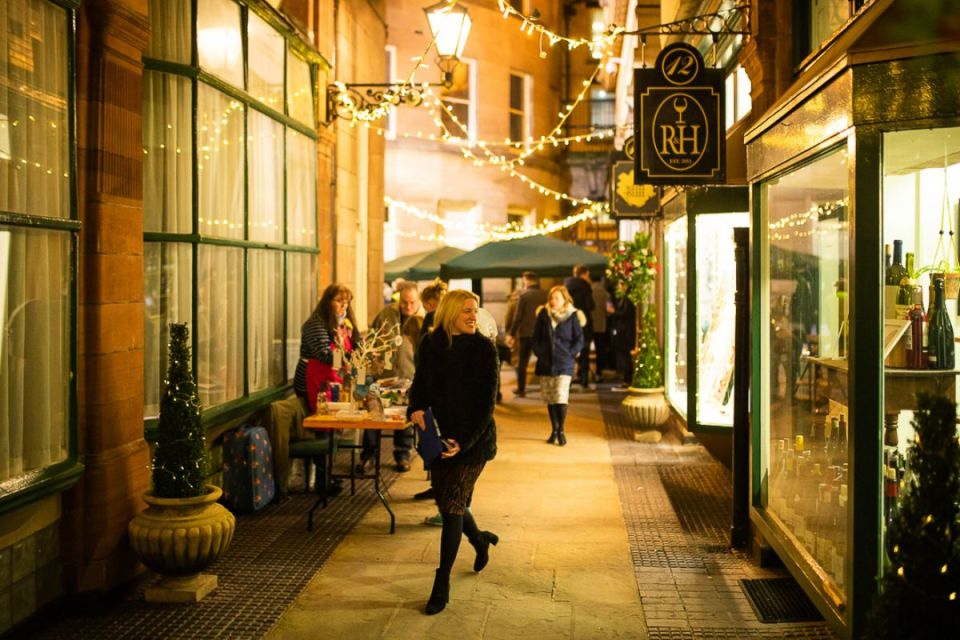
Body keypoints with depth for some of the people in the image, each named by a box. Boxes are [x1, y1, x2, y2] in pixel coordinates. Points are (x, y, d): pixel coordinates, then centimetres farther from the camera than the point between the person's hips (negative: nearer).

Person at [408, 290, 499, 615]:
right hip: (439, 436, 4)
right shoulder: (430, 345, 0)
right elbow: (420, 384, 10)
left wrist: (463, 442, -19)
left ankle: (442, 585, 4)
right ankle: (480, 539, 45)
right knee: (447, 502, 13)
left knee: (452, 506, -6)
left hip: (473, 439, -4)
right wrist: (416, 408, -12)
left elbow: (486, 403, -11)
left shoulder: (483, 349, -10)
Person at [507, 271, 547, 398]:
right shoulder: (545, 295, 0)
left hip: (525, 333, -2)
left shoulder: (524, 295, -7)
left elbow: (518, 316, -10)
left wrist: (511, 334, -5)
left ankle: (521, 389, 13)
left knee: (522, 363, 11)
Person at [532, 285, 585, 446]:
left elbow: (579, 341, 0)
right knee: (549, 397, 7)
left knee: (561, 396, -11)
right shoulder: (543, 315, 5)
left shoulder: (572, 316, -3)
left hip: (563, 364, -3)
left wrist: (569, 354, -8)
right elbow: (536, 337, 12)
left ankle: (561, 431, 0)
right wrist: (539, 353, 2)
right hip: (545, 362, 3)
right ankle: (554, 429, 19)